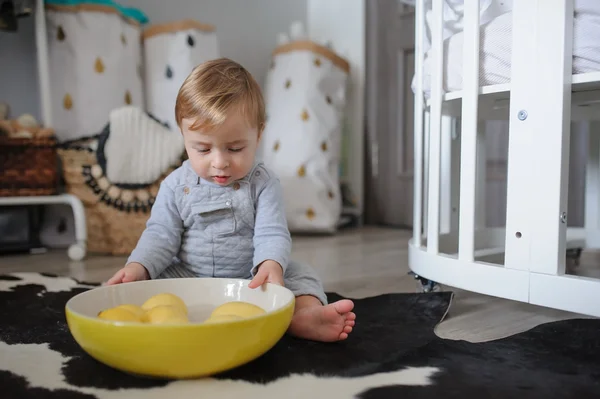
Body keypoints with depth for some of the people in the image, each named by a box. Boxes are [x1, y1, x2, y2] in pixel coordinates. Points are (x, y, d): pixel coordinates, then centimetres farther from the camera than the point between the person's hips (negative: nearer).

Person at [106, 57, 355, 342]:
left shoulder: (263, 183, -6)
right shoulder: (176, 185, -1)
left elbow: (272, 234, -14)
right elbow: (161, 235, -3)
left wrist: (271, 265, -37)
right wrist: (138, 267, -23)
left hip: (251, 279, 0)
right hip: (188, 278, 1)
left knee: (299, 274, -18)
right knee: (154, 279, -20)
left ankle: (305, 313, -45)